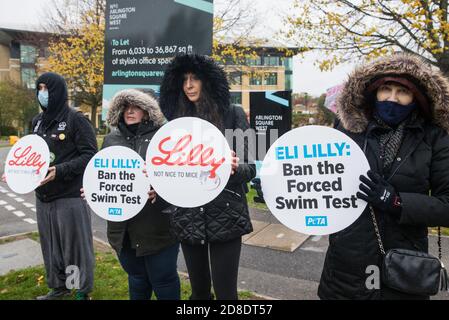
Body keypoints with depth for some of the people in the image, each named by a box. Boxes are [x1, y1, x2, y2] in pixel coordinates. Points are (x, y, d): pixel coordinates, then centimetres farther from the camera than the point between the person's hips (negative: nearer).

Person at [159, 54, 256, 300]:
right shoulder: (178, 120, 7)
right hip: (188, 217, 4)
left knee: (225, 290, 1)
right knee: (198, 288, 15)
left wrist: (234, 168, -26)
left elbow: (249, 167, -5)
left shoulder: (232, 114, -2)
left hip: (225, 216, -3)